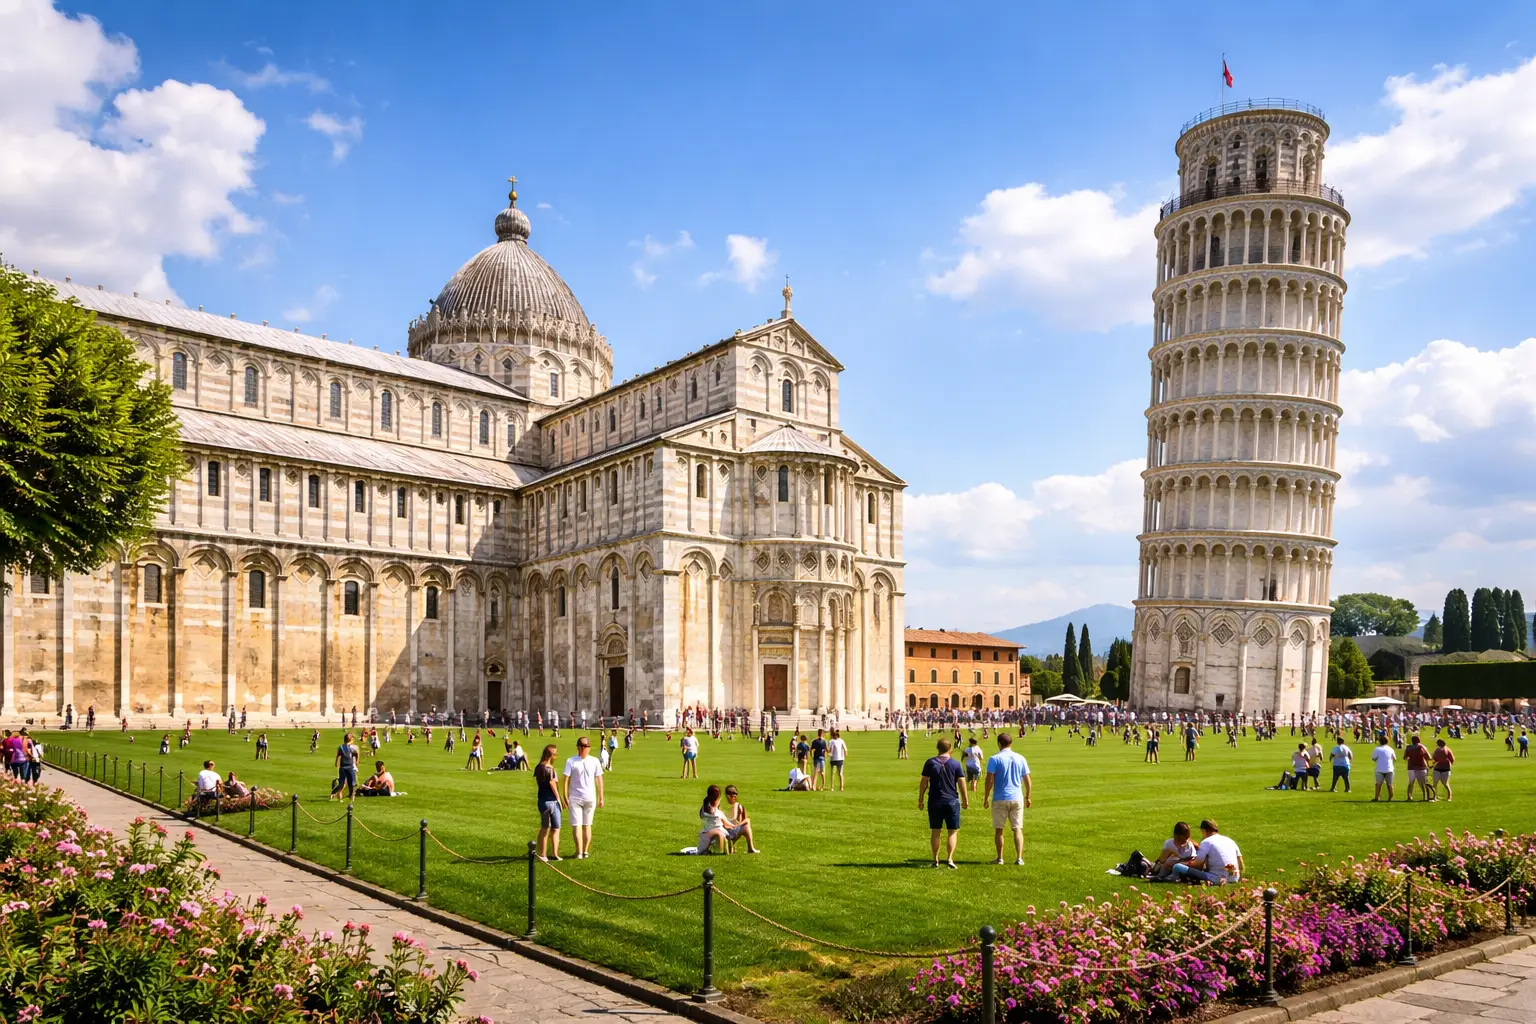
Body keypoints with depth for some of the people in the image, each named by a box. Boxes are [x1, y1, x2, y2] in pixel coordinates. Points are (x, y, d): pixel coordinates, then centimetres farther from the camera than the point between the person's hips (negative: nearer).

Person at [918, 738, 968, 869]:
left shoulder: (930, 763, -2)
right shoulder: (956, 764, -3)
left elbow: (923, 782, -1)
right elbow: (962, 783, -3)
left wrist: (920, 799, 7)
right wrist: (965, 800, 7)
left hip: (934, 802, 1)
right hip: (952, 802, -1)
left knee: (935, 831, 9)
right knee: (953, 831, 7)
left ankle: (935, 860, 12)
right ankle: (950, 858, -3)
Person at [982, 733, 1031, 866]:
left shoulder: (994, 759, -7)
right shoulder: (1020, 758, 5)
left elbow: (989, 780, -11)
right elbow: (1027, 780, 7)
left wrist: (986, 797, -3)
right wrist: (1027, 797, 16)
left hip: (1000, 799, -3)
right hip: (1017, 799, 3)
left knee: (999, 830, 8)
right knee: (1018, 829, 6)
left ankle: (1000, 858, 14)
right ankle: (1019, 859, -1)